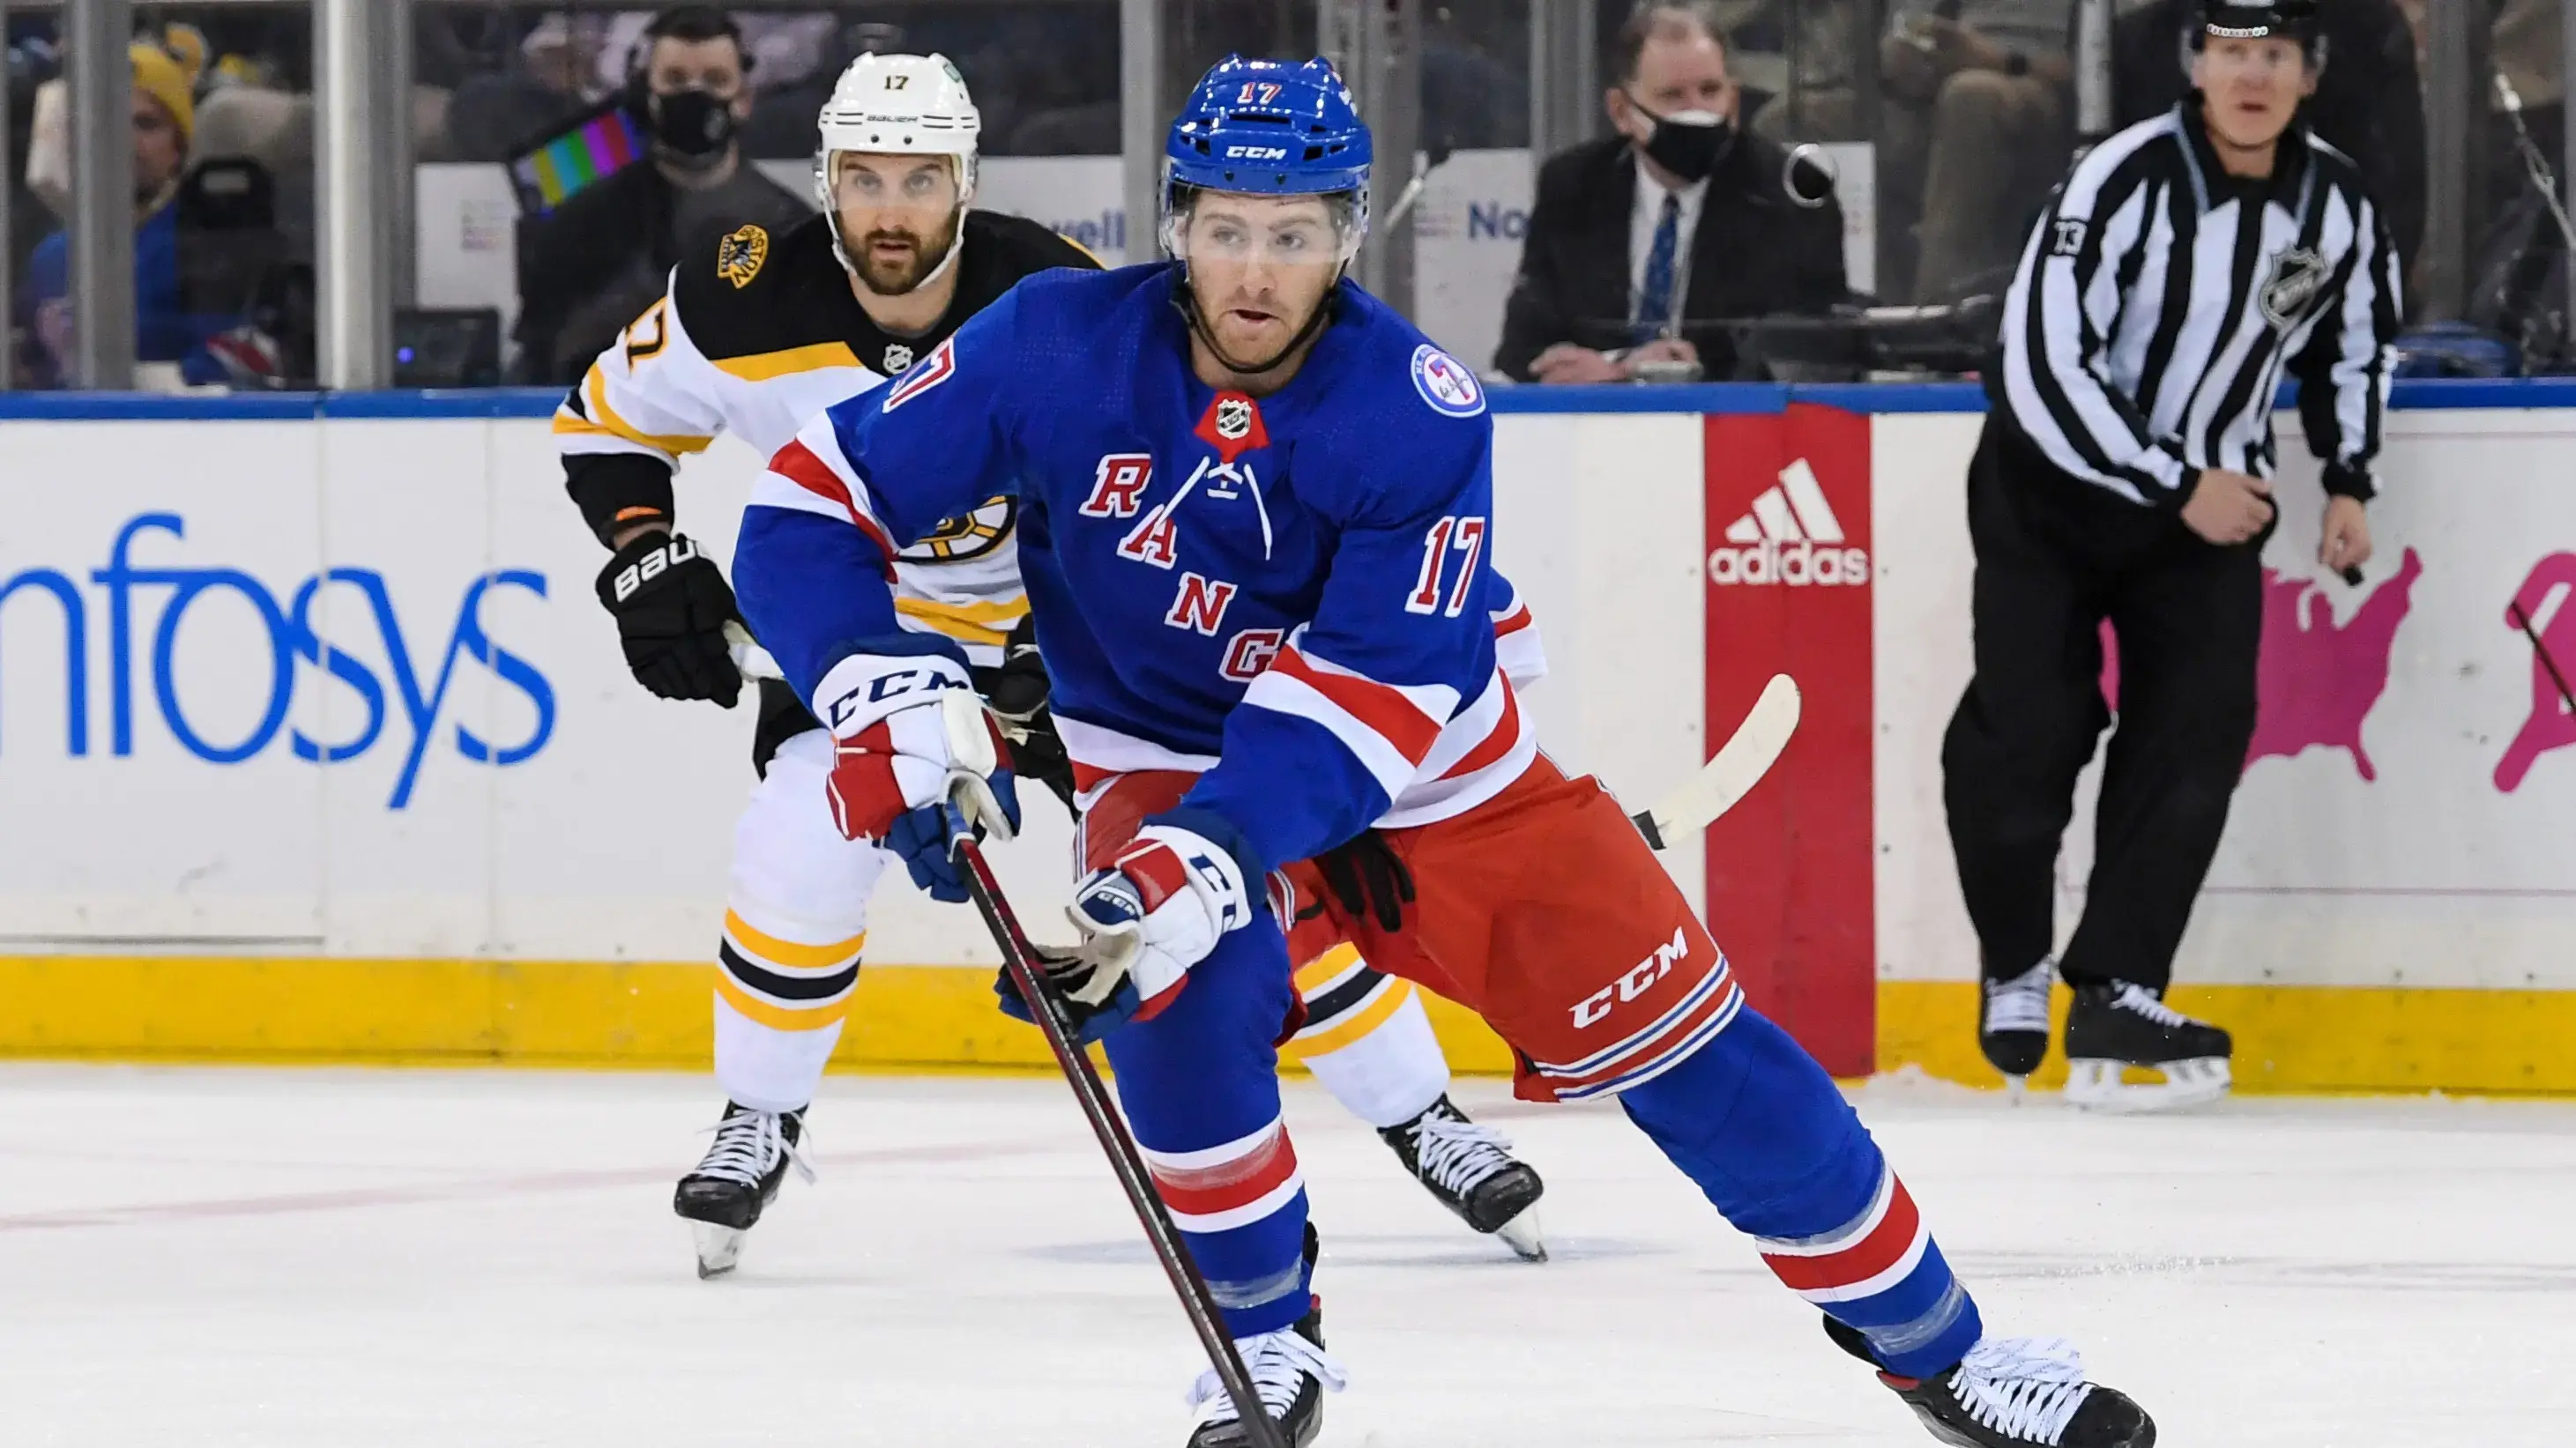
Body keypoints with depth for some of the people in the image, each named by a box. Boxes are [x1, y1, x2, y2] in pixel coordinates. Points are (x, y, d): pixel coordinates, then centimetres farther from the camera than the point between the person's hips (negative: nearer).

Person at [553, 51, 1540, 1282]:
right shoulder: (749, 311, -21)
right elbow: (604, 428, -3)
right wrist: (648, 564, -17)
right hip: (864, 627, 1)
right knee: (801, 849, -21)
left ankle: (1419, 1114, 8)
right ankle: (759, 1122, 3)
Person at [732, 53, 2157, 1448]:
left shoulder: (1416, 412, -25)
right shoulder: (1056, 349, -22)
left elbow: (1381, 692, -32)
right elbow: (807, 510, -18)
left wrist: (1211, 851, -46)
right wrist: (885, 694, -36)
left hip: (1428, 760, 0)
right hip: (1169, 748, 0)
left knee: (1673, 1030, -1)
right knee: (1182, 984, -31)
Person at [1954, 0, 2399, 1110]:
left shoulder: (2339, 204, -6)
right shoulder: (2126, 183, -24)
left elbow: (2355, 341, 15)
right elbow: (2044, 364, -26)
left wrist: (2347, 482, 5)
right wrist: (2176, 486, -23)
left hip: (2212, 498, 4)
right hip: (2055, 481, -4)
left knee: (2199, 727, -11)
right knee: (2030, 729, -9)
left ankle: (2117, 993, -10)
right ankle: (2015, 970, 14)